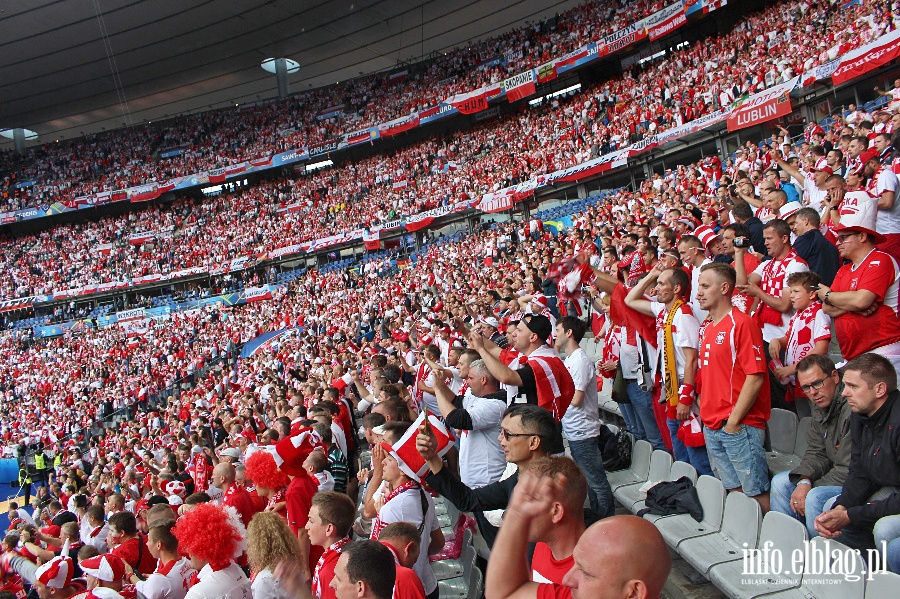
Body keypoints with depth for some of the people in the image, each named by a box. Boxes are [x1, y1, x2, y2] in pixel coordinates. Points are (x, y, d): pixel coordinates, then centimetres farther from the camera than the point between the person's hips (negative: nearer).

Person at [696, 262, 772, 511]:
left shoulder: (742, 323, -11)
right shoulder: (707, 329, 15)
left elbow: (755, 377, -17)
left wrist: (734, 421, -16)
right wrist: (705, 413, 11)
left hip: (740, 426, -8)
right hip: (712, 427, 8)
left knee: (756, 493, 0)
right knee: (732, 490, 14)